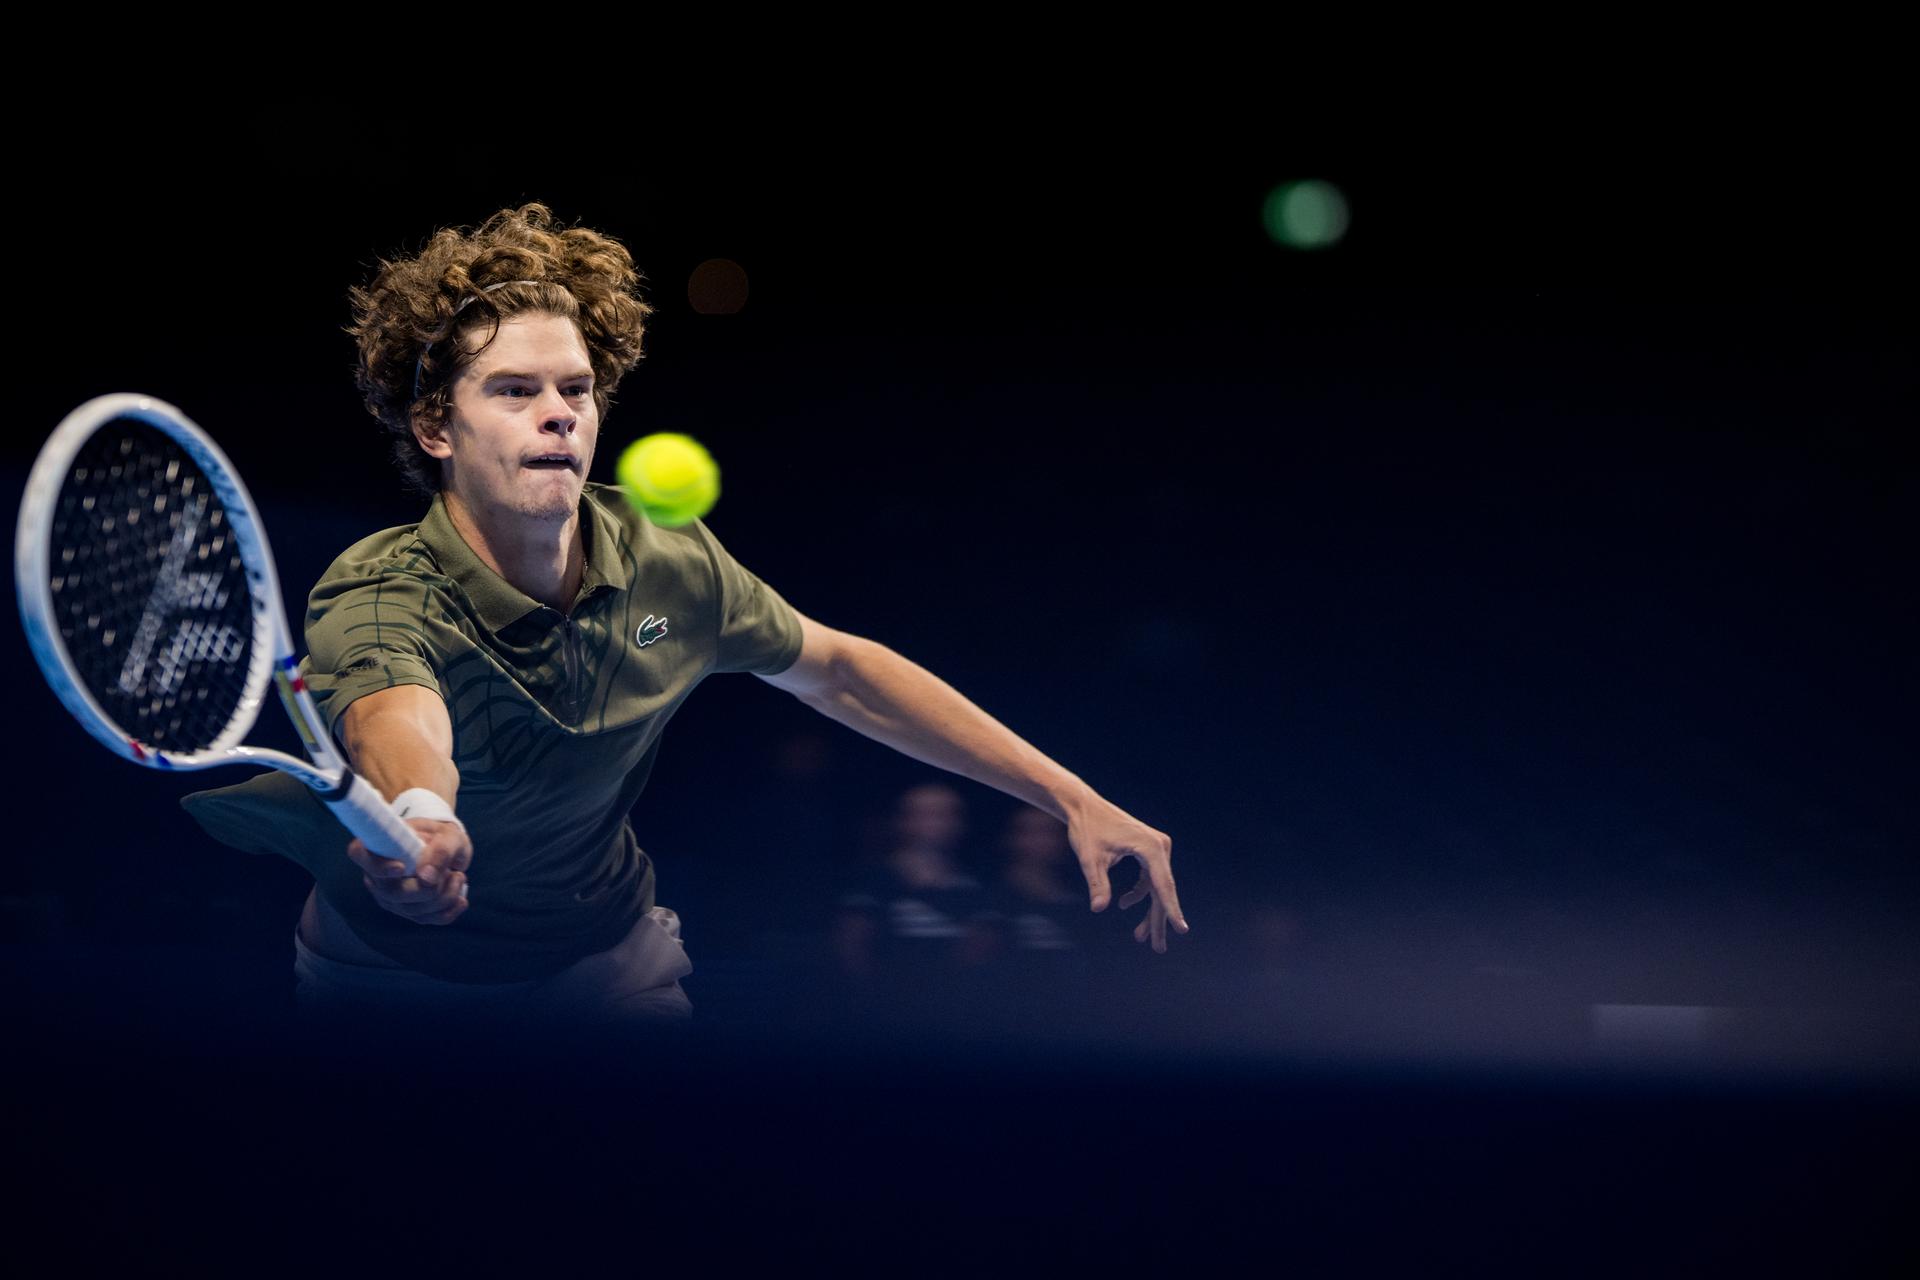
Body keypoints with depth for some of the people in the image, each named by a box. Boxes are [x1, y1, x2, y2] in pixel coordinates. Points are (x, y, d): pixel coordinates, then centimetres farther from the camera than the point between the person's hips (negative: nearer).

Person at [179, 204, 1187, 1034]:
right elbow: (399, 724, -52)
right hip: (394, 982, -3)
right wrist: (416, 819, -78)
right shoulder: (371, 599, -29)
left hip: (605, 961, 4)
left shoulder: (672, 569, -13)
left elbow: (840, 669, 2)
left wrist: (1073, 799, -2)